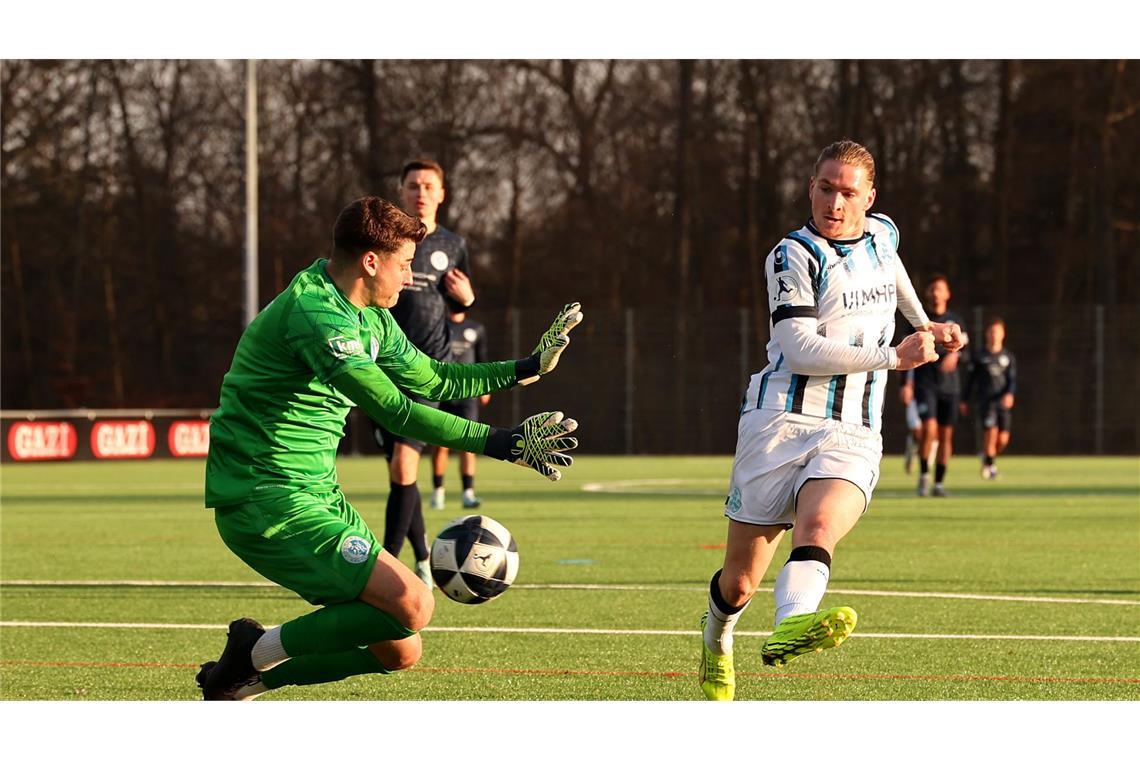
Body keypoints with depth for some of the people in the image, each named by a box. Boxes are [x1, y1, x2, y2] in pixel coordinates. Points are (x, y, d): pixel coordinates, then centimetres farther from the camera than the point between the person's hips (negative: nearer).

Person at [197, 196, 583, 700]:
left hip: (317, 495, 10)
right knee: (411, 606, -21)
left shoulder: (370, 318, 12)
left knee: (399, 650, 6)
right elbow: (394, 411, -25)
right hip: (265, 502, -10)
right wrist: (499, 441, -24)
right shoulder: (314, 314, -21)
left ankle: (250, 676, 15)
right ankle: (260, 652, -7)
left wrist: (525, 369, 20)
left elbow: (430, 380, 26)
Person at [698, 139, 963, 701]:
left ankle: (791, 627, -60)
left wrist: (925, 324, 52)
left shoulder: (883, 234, 14)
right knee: (740, 582, 1)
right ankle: (717, 636, 36)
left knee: (819, 527, -31)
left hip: (852, 437, 3)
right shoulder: (794, 255, -4)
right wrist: (894, 356, -17)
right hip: (781, 420, -2)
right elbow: (801, 351, -16)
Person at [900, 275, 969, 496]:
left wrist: (954, 353, -28)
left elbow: (962, 341, -5)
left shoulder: (955, 320, 12)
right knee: (929, 428, -19)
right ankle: (924, 474, -1)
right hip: (925, 384, -2)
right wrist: (907, 384, 4)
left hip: (950, 385, 2)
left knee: (946, 434, 2)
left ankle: (939, 482, 11)